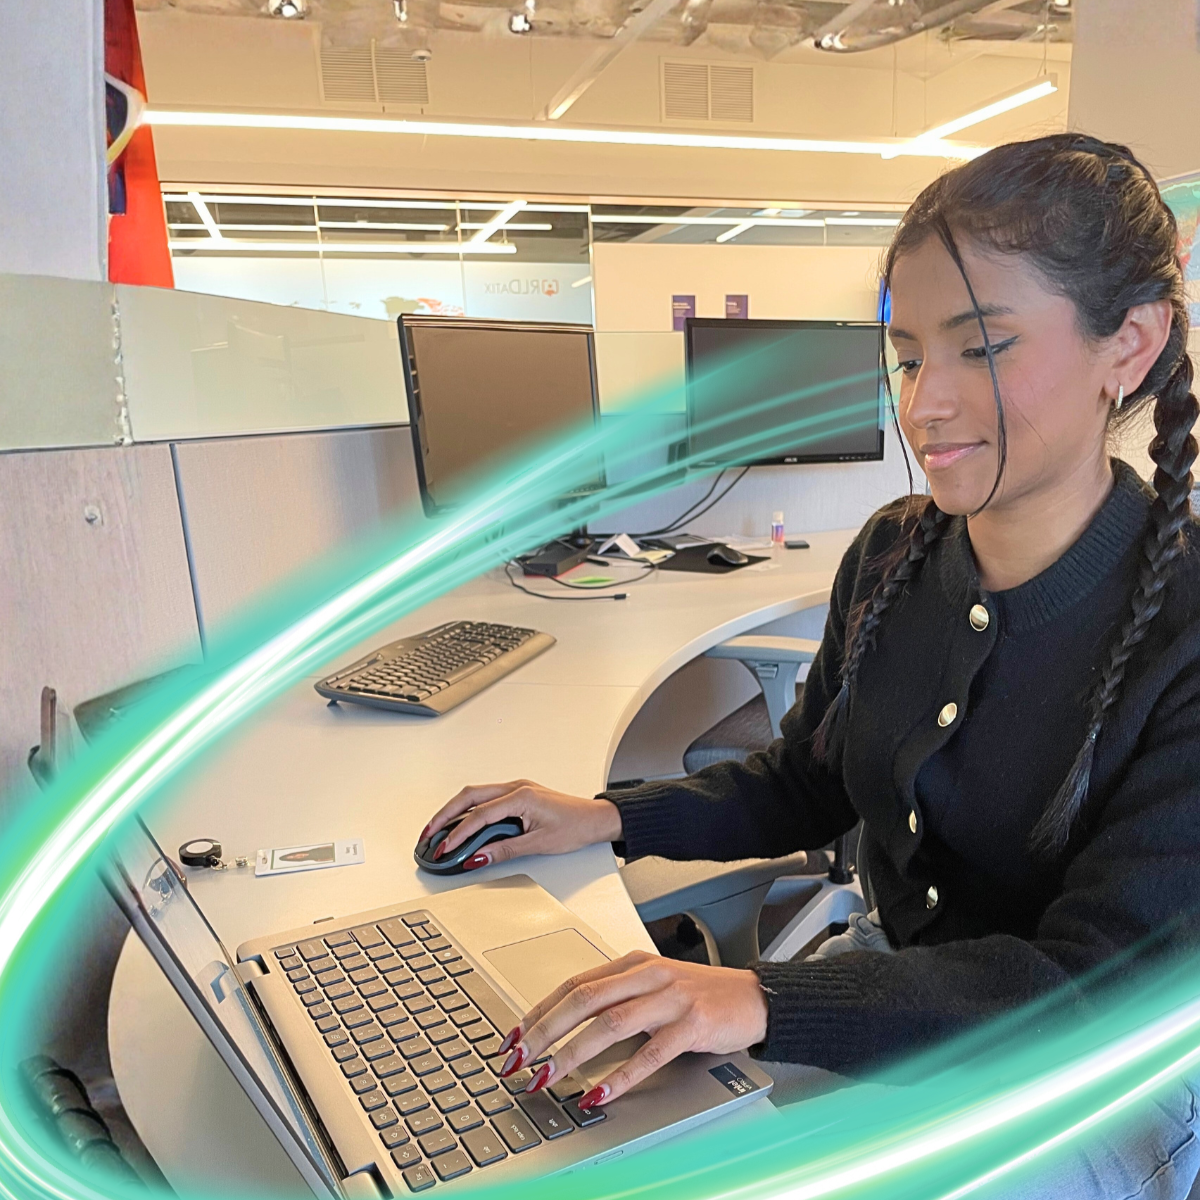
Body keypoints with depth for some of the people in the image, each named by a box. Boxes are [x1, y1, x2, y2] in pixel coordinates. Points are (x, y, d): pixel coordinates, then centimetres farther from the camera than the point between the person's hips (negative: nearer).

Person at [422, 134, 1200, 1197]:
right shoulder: (890, 555, -5)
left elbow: (1093, 983, -26)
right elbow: (803, 787, 5)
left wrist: (764, 1001, -38)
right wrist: (608, 818, -7)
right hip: (889, 987, 5)